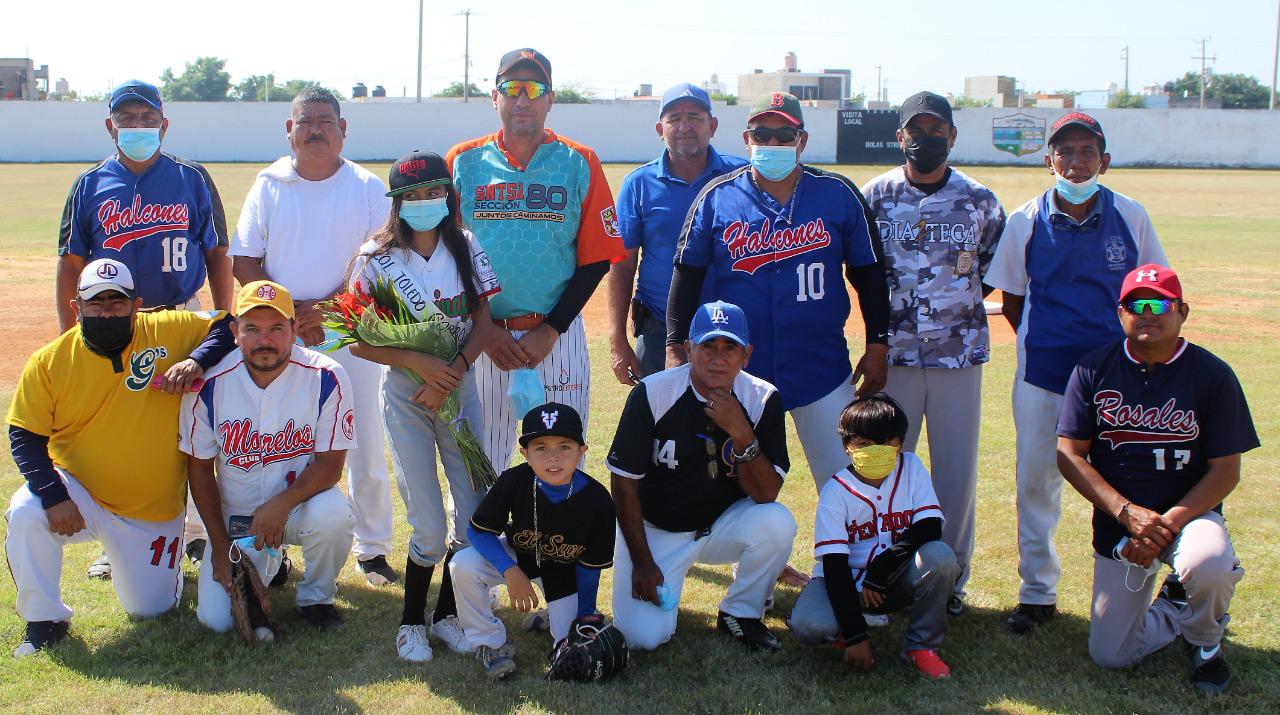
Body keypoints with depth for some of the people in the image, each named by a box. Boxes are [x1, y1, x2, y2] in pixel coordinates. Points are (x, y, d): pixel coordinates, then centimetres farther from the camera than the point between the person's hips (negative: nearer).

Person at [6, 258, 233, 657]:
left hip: (154, 510, 0)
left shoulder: (170, 331, -10)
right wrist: (53, 495, -23)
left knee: (150, 609, 6)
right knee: (25, 514, -31)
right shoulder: (49, 362, -10)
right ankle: (44, 621, -8)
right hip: (80, 493, 0)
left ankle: (160, 561, 43)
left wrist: (196, 361, -29)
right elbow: (25, 436, -8)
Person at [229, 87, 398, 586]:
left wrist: (325, 309, -15)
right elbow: (244, 262, 4)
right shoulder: (269, 185, 8)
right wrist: (289, 311, -11)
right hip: (278, 336, 1)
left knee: (366, 448, 0)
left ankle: (372, 549, 13)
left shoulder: (368, 188, 3)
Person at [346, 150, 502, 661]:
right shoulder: (376, 258, -6)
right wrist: (420, 362, -19)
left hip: (461, 387, 3)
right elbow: (359, 341, -7)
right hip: (406, 395, -3)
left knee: (474, 513, 2)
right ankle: (411, 621, 18)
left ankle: (446, 614, 21)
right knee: (430, 528, -4)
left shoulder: (466, 249, 1)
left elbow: (484, 325, 0)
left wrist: (448, 377, -14)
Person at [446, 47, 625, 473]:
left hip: (558, 338, -1)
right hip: (480, 337, 1)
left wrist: (551, 331, -8)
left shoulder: (580, 164, 2)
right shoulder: (463, 162, 4)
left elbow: (597, 259, 0)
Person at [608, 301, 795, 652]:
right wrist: (641, 561, -9)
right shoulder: (652, 394, -17)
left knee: (777, 522, -28)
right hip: (654, 530, -2)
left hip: (723, 527, 2)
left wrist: (741, 433, -32)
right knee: (643, 637, -19)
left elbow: (766, 495, -17)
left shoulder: (763, 399, -12)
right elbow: (624, 481, -8)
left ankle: (740, 613, -1)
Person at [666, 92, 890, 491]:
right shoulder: (717, 197, 1)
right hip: (735, 371, 0)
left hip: (822, 367, 0)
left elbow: (869, 273, 7)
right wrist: (676, 348, 0)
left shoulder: (839, 195, 2)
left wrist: (877, 345, 3)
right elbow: (688, 275, 5)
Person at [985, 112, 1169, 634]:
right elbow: (1011, 300, 7)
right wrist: (1041, 342, 0)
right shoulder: (1026, 221, -1)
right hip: (1042, 374, 0)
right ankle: (1037, 592, 20)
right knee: (1036, 481, 6)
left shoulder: (1130, 216, -1)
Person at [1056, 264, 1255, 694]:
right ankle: (1179, 611, 31)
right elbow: (1069, 455, -7)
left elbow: (1226, 471, -7)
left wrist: (1167, 524, -21)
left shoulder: (1213, 375, -8)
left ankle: (1205, 638, 0)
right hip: (1116, 520, 2)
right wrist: (1128, 513, -19)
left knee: (1210, 566, -37)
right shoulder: (1093, 369, -4)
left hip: (1190, 512, -2)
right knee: (1110, 655, -3)